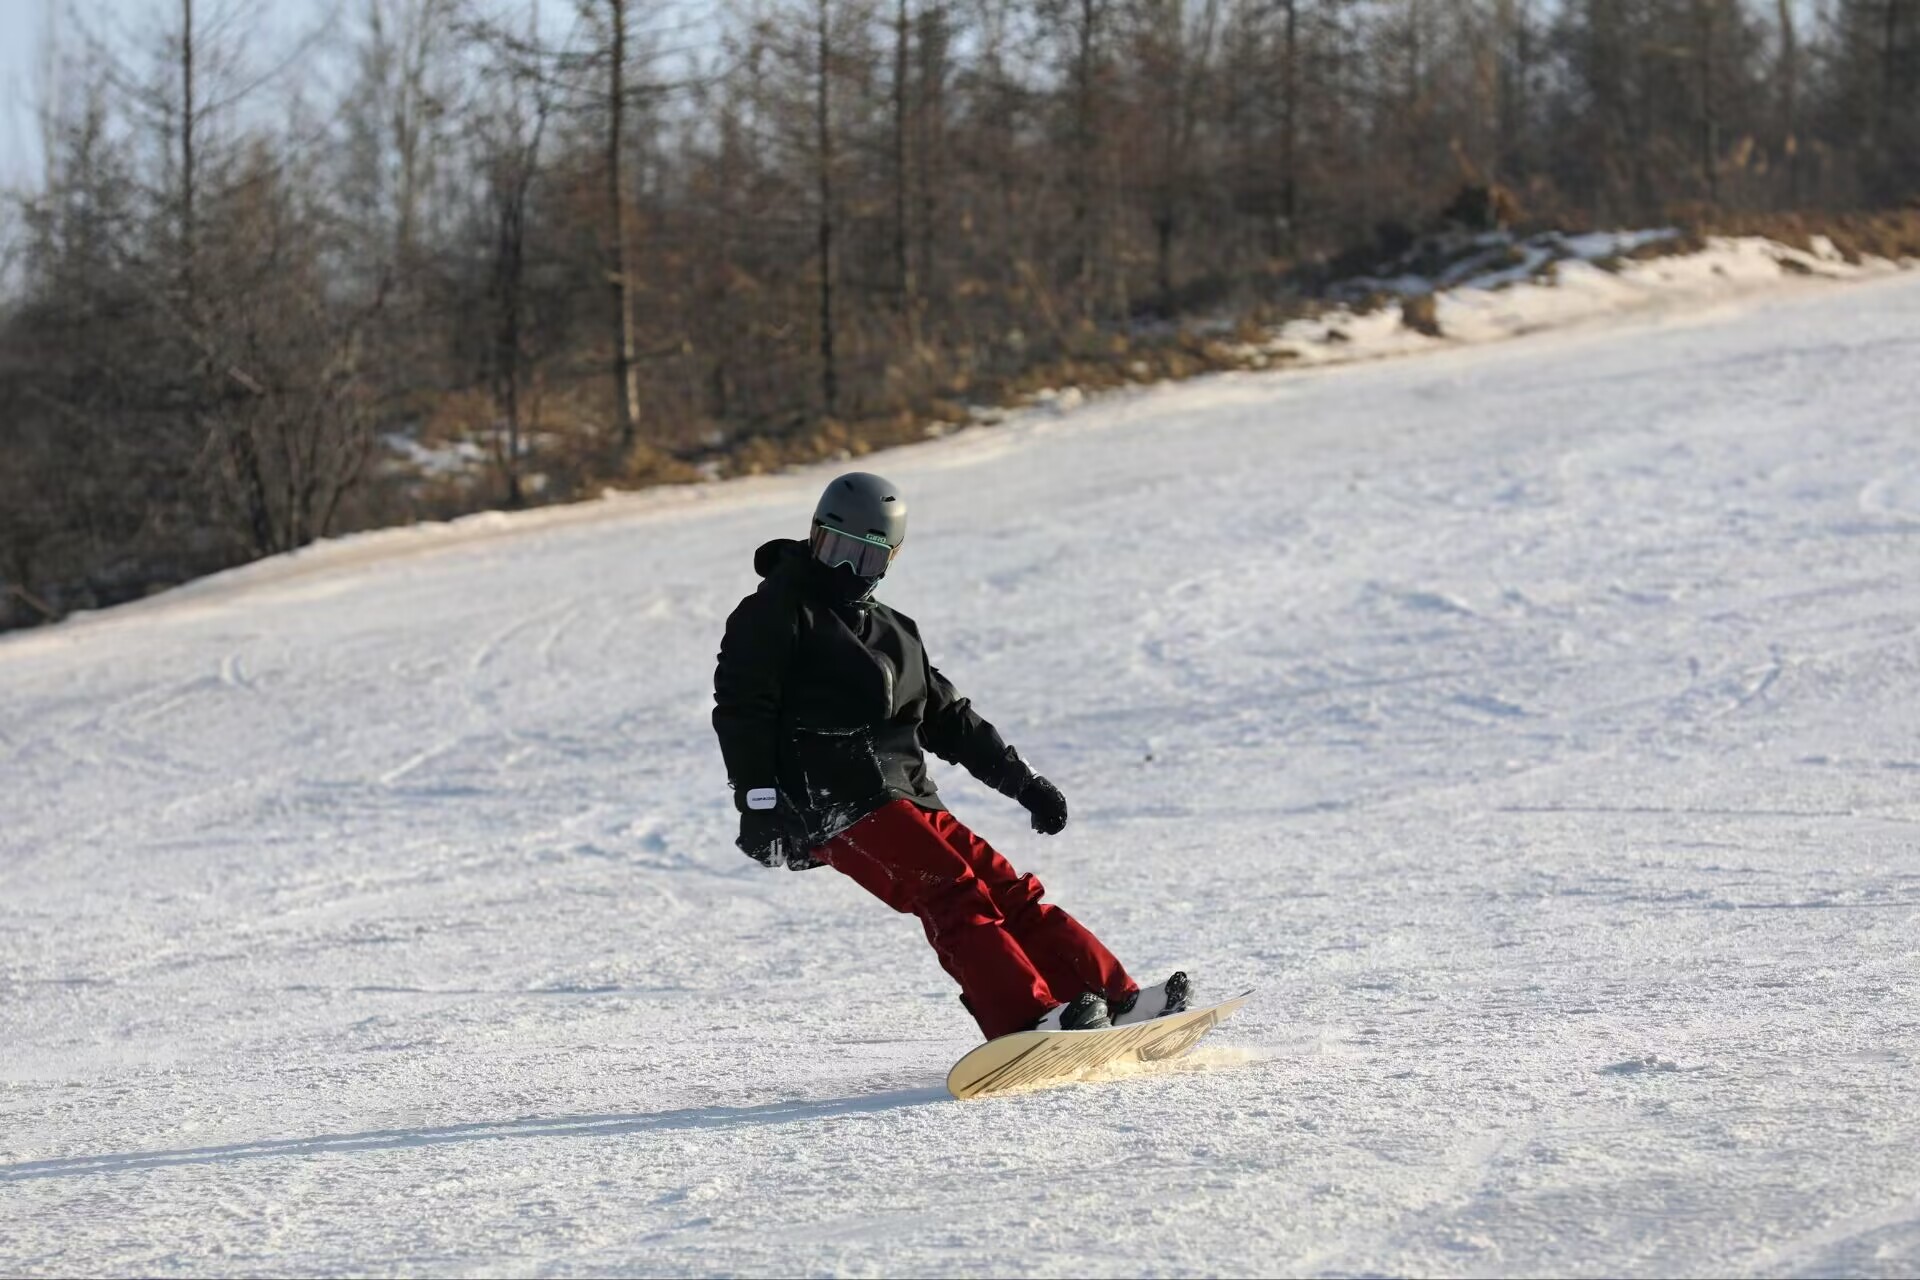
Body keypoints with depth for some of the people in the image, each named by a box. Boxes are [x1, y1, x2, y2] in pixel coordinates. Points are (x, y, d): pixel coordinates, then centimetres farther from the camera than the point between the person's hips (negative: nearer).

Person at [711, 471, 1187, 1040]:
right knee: (951, 895, -23)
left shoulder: (893, 632, 25)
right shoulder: (774, 614, 2)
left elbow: (948, 717, 30)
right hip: (837, 810, -8)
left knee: (1006, 890, -2)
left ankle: (1115, 1000, -7)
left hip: (906, 801, 8)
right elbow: (740, 709, -7)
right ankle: (1028, 1021, -34)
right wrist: (758, 800, -18)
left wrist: (1022, 780, 24)